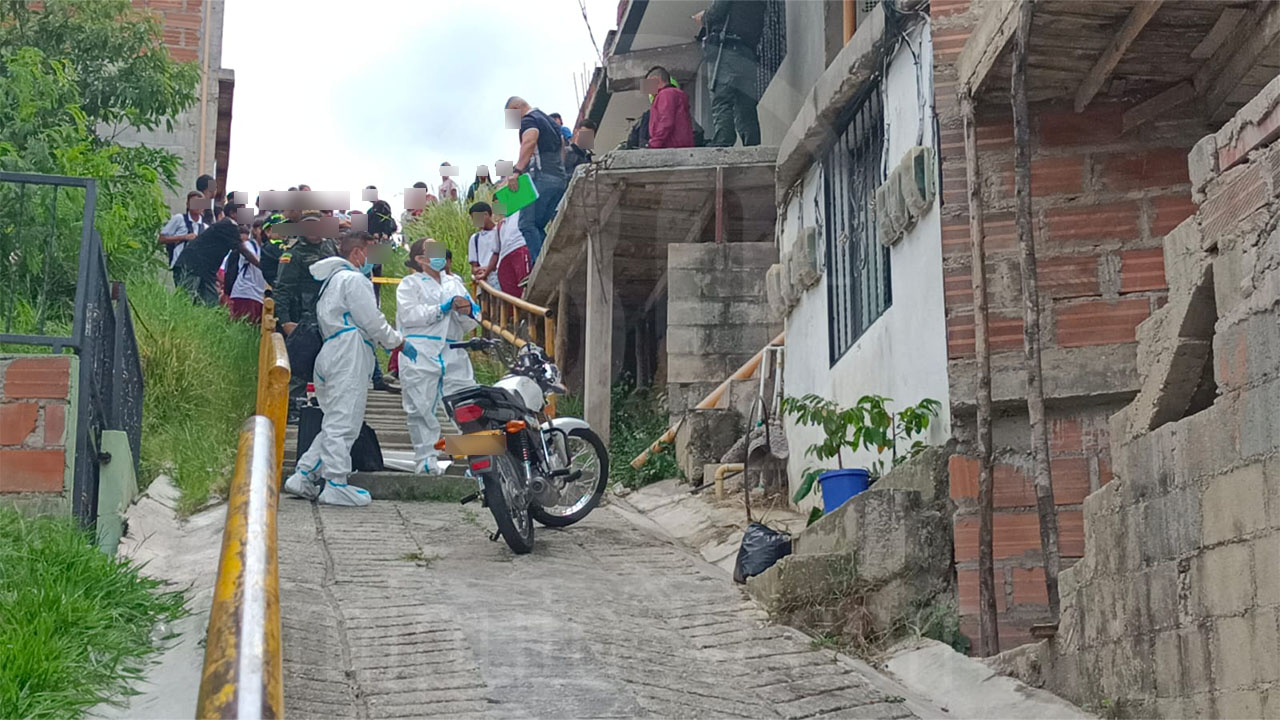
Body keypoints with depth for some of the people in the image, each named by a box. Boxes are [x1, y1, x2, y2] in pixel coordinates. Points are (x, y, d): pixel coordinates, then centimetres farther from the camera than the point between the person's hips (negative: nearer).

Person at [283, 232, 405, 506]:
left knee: (333, 422, 13)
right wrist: (396, 340, 6)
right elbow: (371, 320, -9)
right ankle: (336, 485, -7)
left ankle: (304, 476, 10)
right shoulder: (353, 279, -7)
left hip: (330, 355, 10)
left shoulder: (329, 280, 24)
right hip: (348, 356, -10)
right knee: (343, 422, -8)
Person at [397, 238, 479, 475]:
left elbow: (470, 325, 21)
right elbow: (409, 315, -8)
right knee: (422, 409, -4)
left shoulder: (455, 284, 25)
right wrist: (445, 308, -10)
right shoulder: (410, 284, 11)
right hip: (420, 356, -4)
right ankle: (425, 458, 1)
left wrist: (467, 312, -3)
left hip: (454, 356, 4)